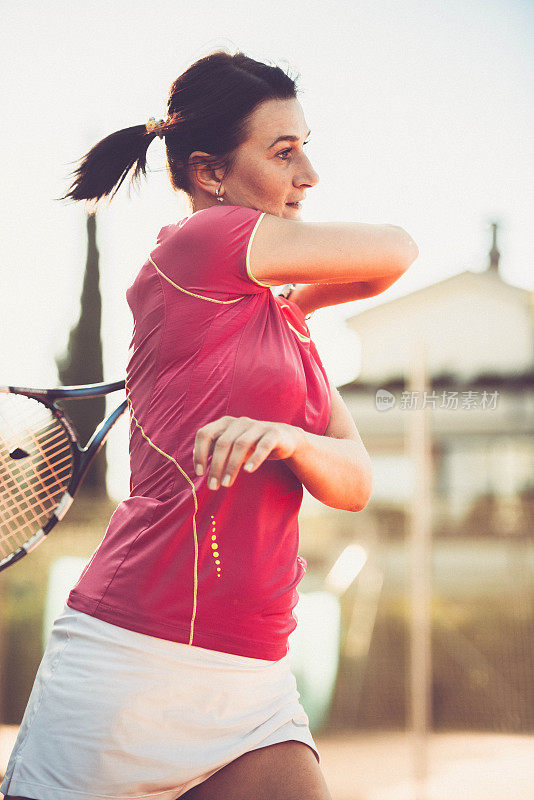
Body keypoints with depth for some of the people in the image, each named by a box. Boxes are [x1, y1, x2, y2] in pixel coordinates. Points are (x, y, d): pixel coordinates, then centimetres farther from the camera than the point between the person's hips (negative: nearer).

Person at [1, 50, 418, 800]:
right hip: (132, 664, -7)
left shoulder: (287, 325, 19)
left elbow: (355, 483, 7)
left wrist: (291, 441, -13)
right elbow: (396, 250, 2)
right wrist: (299, 299, 20)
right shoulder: (194, 245, -5)